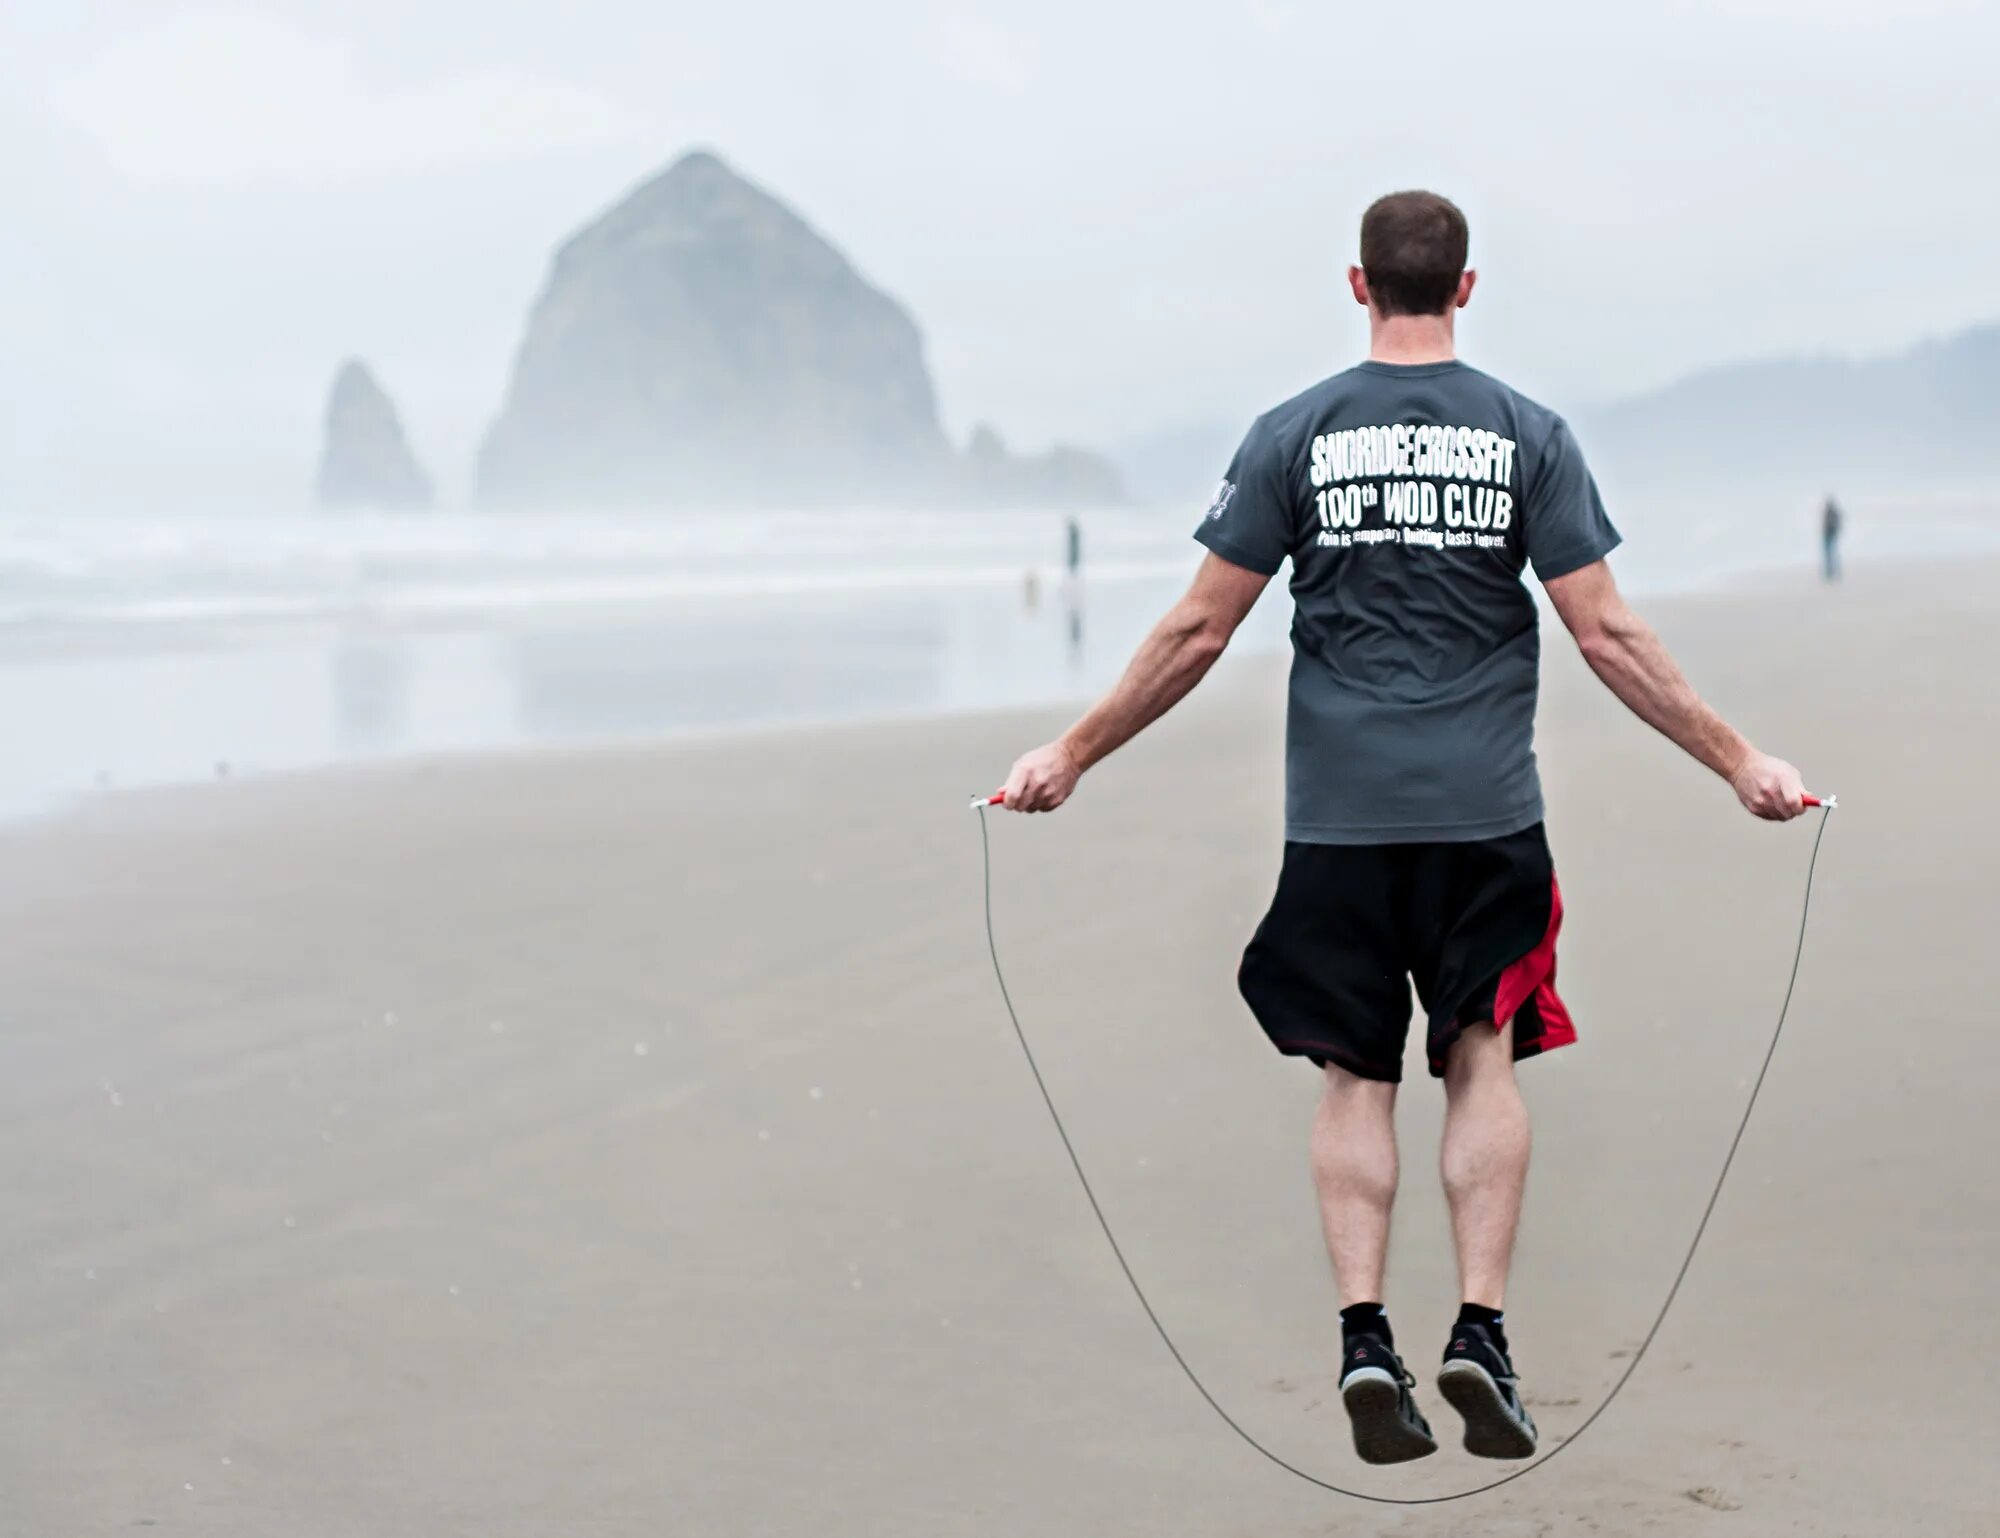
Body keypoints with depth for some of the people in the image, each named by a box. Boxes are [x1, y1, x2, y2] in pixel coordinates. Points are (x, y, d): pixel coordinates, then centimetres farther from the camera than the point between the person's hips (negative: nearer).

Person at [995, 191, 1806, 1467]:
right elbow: (1608, 636, -2)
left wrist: (1072, 755, 8)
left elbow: (1198, 632, 0)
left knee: (1357, 1074, 7)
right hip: (1487, 809, 0)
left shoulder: (1296, 434, 0)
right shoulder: (1527, 435, 1)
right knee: (1483, 1059, 9)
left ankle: (1367, 1337, -3)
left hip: (1338, 812, 0)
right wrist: (1740, 761, 6)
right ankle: (1480, 1328, -3)